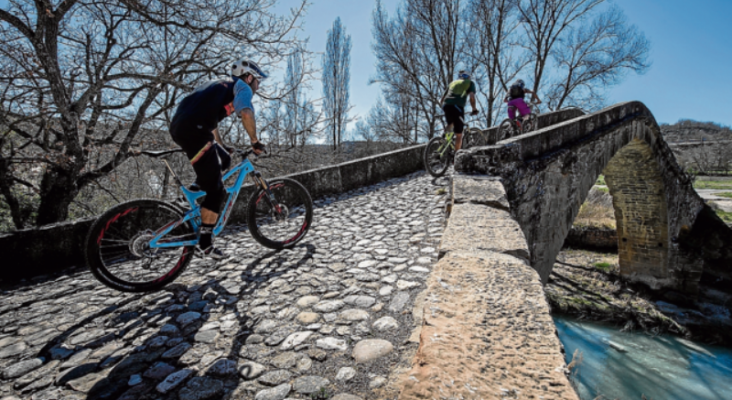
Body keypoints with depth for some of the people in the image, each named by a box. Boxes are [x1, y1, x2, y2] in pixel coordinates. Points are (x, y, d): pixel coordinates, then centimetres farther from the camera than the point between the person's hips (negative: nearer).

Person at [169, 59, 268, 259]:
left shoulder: (219, 85, 32)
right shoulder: (242, 87, 7)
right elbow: (246, 113, -15)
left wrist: (221, 145, 39)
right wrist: (255, 142, -6)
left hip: (178, 127, 9)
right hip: (193, 131, -9)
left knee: (223, 160, 26)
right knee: (216, 191, -3)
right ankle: (204, 244, 3)